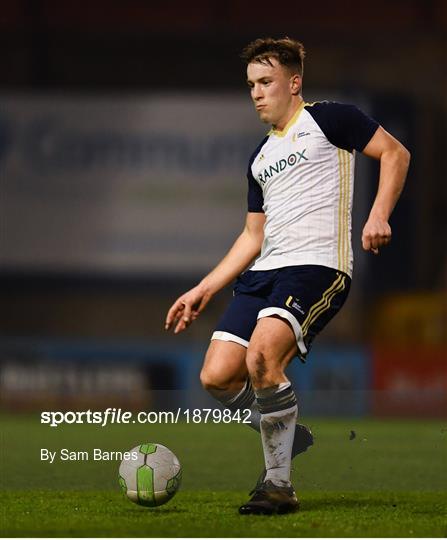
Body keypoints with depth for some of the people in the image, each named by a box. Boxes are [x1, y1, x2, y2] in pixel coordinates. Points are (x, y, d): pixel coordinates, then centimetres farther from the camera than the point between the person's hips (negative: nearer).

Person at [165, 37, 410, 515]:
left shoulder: (326, 119, 4)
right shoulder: (261, 157, 24)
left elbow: (395, 153, -1)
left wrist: (378, 215, -16)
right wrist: (204, 290, 21)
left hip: (317, 266, -8)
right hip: (263, 273, 8)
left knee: (262, 358, -29)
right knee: (217, 377, -7)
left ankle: (279, 484, -17)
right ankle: (294, 439, 15)